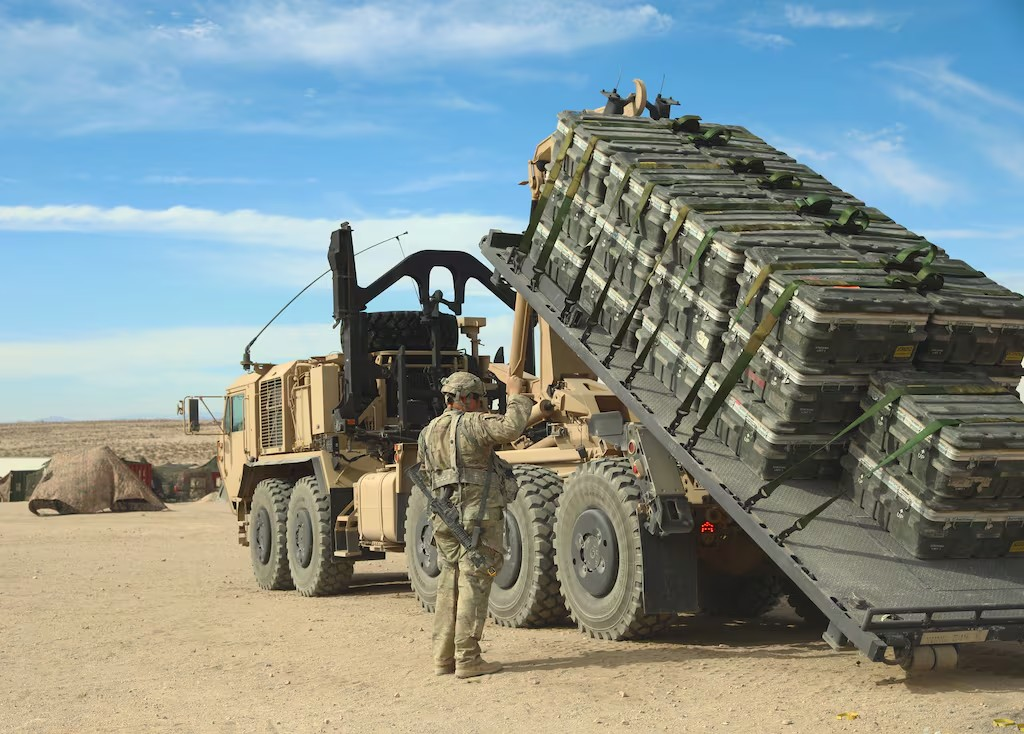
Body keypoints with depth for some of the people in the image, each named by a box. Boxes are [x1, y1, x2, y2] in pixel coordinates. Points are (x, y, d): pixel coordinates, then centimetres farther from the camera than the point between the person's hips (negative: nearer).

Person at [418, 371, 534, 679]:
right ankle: (467, 659, -5)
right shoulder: (473, 424, -10)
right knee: (474, 586, -5)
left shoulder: (428, 433, 14)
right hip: (479, 516, -7)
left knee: (449, 586, 13)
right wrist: (516, 397, -10)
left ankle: (443, 657, 14)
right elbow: (510, 428, -24)